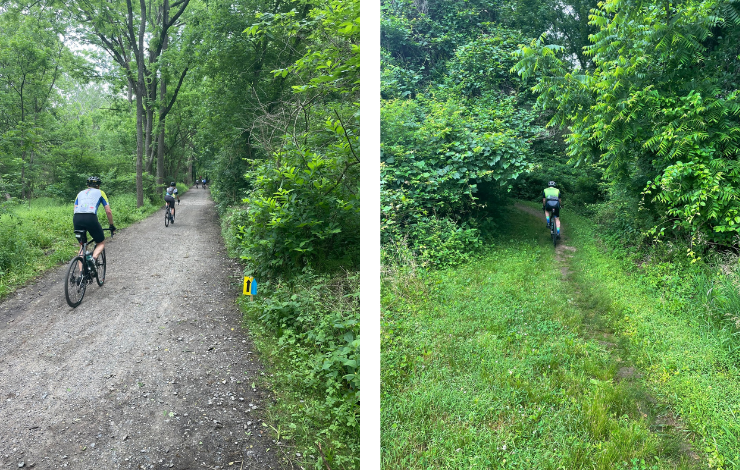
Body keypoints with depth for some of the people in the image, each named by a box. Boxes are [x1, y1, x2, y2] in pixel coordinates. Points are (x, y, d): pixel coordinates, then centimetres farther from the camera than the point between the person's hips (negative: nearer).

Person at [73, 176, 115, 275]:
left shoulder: (80, 193, 31)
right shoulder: (100, 193, 22)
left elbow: (75, 210, 23)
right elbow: (108, 211, 17)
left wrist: (77, 226, 33)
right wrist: (112, 226, 28)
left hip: (76, 218, 4)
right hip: (90, 218, -4)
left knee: (82, 245, 20)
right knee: (101, 243, 16)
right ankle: (93, 259, -14)